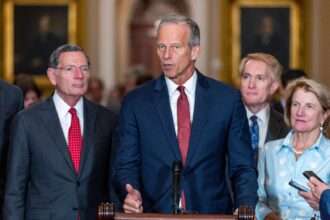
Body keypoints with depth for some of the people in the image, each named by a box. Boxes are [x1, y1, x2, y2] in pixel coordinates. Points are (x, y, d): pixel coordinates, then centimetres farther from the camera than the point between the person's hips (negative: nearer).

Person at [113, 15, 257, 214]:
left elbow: (243, 168, 6)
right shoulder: (136, 103, 7)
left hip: (212, 213, 0)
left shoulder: (228, 99, 5)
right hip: (156, 214, 0)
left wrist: (245, 212, -9)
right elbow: (126, 165, 6)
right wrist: (131, 193, -15)